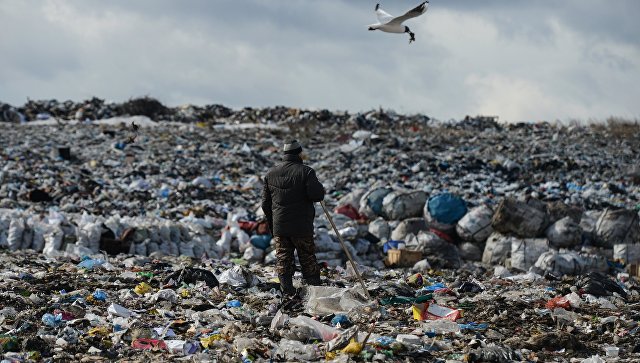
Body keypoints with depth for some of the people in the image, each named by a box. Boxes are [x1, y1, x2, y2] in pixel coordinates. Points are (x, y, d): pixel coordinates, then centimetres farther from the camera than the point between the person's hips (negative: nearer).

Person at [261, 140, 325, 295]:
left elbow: (265, 203, 13)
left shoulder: (271, 173, 7)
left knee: (283, 261, 7)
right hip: (302, 228, -4)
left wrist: (271, 224, 23)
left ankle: (287, 291, 3)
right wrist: (319, 187, 2)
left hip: (279, 228, 4)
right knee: (308, 261, 5)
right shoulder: (306, 172, -10)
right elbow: (317, 195, -21)